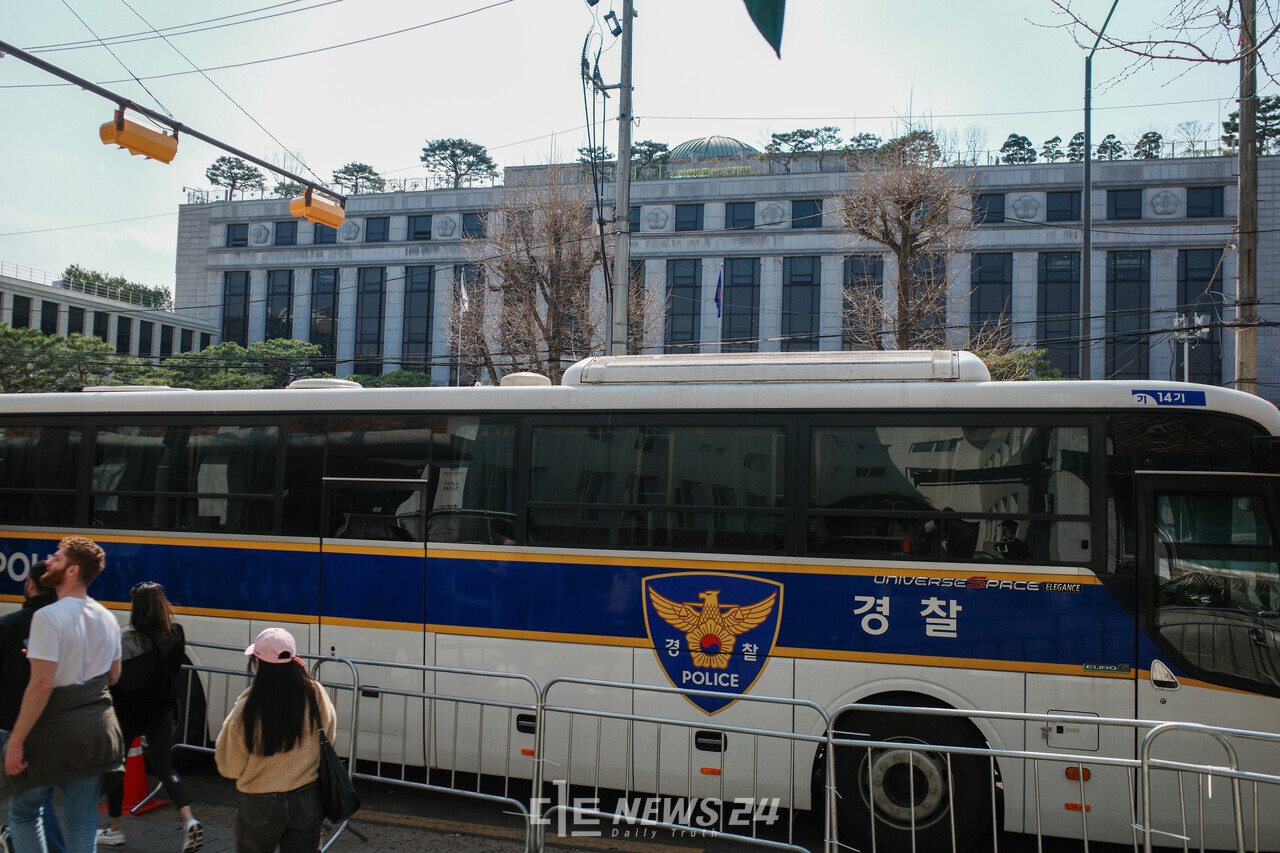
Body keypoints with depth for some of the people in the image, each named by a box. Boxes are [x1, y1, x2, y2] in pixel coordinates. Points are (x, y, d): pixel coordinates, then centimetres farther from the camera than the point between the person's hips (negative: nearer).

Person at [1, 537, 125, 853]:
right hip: (96, 729, 6)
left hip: (55, 731, -6)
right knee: (82, 822, 12)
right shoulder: (108, 619, 7)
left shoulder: (48, 617, -16)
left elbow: (41, 685, -20)